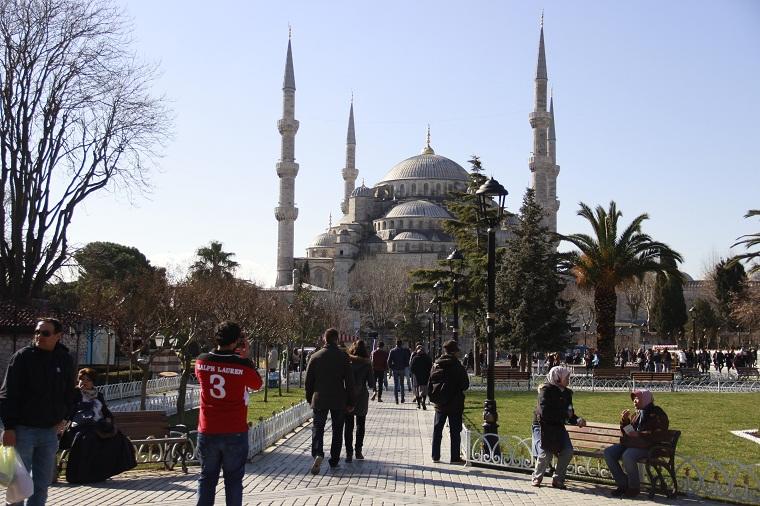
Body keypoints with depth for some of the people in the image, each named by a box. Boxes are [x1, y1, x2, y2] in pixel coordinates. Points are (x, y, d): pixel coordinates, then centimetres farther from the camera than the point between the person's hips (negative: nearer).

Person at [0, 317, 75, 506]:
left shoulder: (65, 360, 5)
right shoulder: (22, 357, -6)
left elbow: (69, 393, 19)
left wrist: (63, 417, 7)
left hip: (50, 431, 4)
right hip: (23, 430, -4)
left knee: (42, 483, 8)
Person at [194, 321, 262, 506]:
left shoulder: (201, 361, -4)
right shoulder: (243, 365, -13)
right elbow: (257, 385, 5)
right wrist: (246, 358, 8)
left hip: (207, 431, 3)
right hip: (235, 433, -2)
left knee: (207, 478, 14)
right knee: (233, 480, 8)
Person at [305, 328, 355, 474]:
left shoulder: (316, 357, -1)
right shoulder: (343, 357, -5)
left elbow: (308, 381, 3)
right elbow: (349, 381, -4)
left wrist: (309, 399, 14)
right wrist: (350, 402, 3)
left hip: (319, 400, 0)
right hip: (339, 401, 0)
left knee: (317, 429, 3)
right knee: (337, 431, 12)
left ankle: (318, 454, -21)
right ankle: (334, 461, 15)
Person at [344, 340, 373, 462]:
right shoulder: (367, 364, -6)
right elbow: (371, 383, -4)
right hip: (362, 397, 0)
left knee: (348, 425, 5)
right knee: (360, 424, 16)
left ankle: (349, 452, 0)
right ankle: (358, 451, 16)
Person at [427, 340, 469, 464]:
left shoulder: (436, 365, 0)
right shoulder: (457, 366, -13)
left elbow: (429, 384, 3)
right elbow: (465, 385, -9)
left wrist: (433, 398, 13)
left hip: (439, 404, 4)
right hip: (455, 404, -4)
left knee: (437, 429, 13)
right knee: (455, 431, 4)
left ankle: (435, 456, 16)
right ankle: (455, 457, 6)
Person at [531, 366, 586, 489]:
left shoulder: (567, 393, 7)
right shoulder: (546, 390, -14)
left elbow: (570, 414, 11)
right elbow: (544, 413, -23)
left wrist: (577, 420, -11)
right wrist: (564, 414, -17)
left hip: (558, 427, 6)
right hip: (542, 426, -6)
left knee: (568, 451, -16)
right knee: (545, 453, -22)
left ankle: (558, 480, -1)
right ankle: (537, 478, 6)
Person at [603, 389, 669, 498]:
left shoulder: (657, 414, -1)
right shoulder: (637, 414, 22)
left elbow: (660, 434, -14)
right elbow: (626, 433, 27)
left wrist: (639, 434, -19)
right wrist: (624, 420, 7)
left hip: (646, 447, -8)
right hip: (630, 444, 8)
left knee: (627, 456, -36)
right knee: (608, 453, -13)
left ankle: (634, 487, -15)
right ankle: (623, 484, -6)